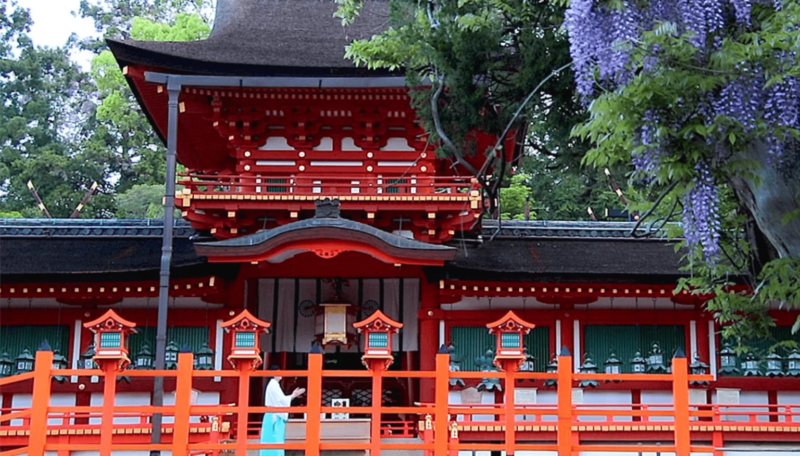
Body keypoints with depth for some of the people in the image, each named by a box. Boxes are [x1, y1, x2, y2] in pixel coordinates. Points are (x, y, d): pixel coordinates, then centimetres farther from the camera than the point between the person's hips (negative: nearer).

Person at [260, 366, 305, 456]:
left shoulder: (273, 384, 17)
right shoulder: (274, 385, -14)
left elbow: (279, 400, 18)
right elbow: (281, 400, -16)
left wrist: (293, 395, 13)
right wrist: (293, 396, -4)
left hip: (274, 416, 10)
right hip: (275, 416, -10)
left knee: (273, 441, 9)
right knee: (274, 441, -10)